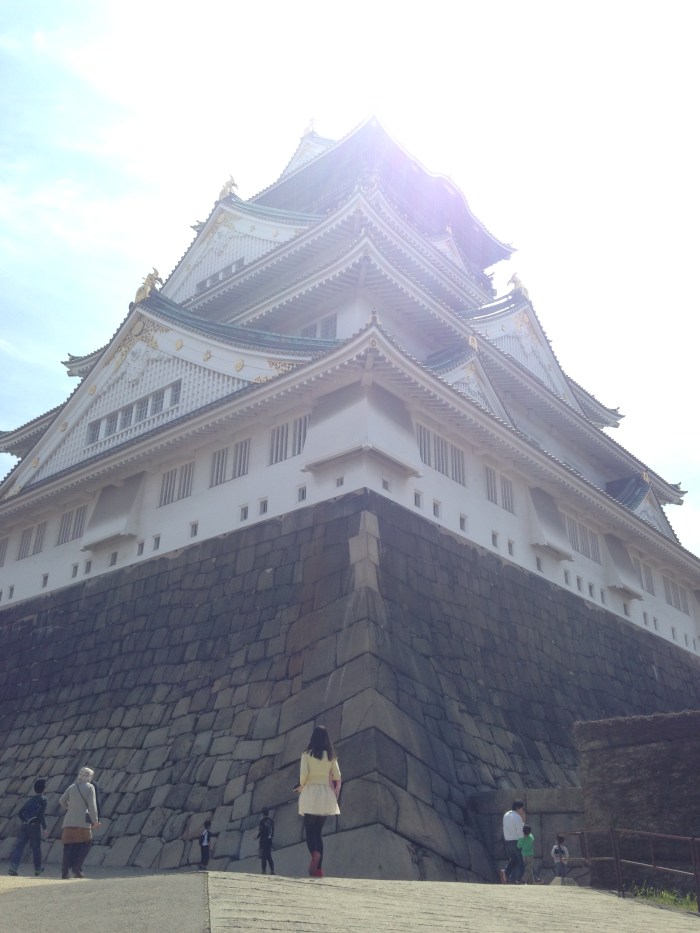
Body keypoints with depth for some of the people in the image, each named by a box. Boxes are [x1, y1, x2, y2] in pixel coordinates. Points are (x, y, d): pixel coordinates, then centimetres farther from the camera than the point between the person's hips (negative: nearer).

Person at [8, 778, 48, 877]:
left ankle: (13, 866, -18)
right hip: (35, 826, -4)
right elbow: (41, 814, -11)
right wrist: (44, 828, -9)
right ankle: (37, 869, 23)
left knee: (19, 846, -2)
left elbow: (20, 813, 13)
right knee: (36, 847, 10)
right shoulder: (43, 799, 0)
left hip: (24, 825, 4)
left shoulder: (29, 800, 17)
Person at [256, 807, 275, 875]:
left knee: (263, 856, -1)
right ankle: (272, 870, 3)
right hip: (270, 839, 6)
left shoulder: (263, 821, -12)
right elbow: (272, 830, 12)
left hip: (263, 839, -6)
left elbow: (261, 831, -12)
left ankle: (264, 871, -5)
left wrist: (257, 837, 3)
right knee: (269, 856, 12)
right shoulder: (272, 820, 7)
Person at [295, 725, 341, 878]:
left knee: (309, 830, 1)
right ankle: (318, 868, 6)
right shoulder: (331, 756, 6)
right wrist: (335, 794, 18)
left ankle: (315, 853, -30)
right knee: (318, 831, 13)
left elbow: (303, 774, -12)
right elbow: (337, 777, 3)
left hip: (310, 793, -3)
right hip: (325, 794, 3)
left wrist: (301, 786, 7)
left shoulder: (307, 754, -3)